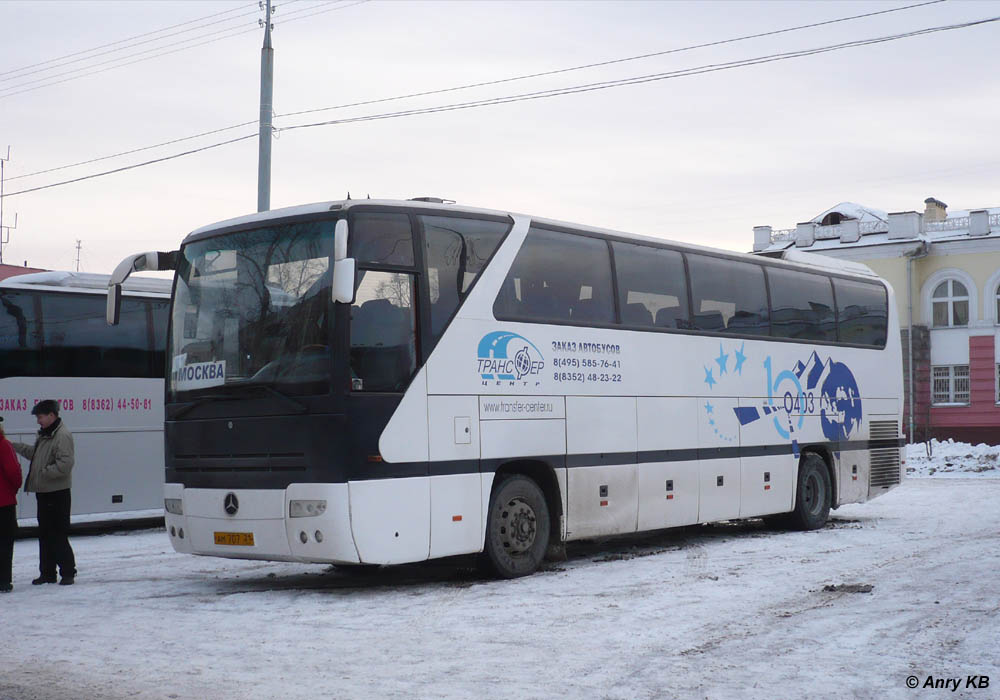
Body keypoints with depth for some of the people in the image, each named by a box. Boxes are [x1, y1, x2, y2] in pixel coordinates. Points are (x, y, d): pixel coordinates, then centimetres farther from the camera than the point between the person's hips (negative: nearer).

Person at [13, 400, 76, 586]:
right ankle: (47, 573, 22)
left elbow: (65, 464, -24)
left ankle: (68, 572, 3)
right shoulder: (44, 435, 15)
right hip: (43, 492, 10)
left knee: (58, 534, -5)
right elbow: (34, 453, 27)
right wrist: (15, 446, 21)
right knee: (44, 533, 14)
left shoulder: (62, 436, -17)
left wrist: (45, 472, -20)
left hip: (57, 492, -10)